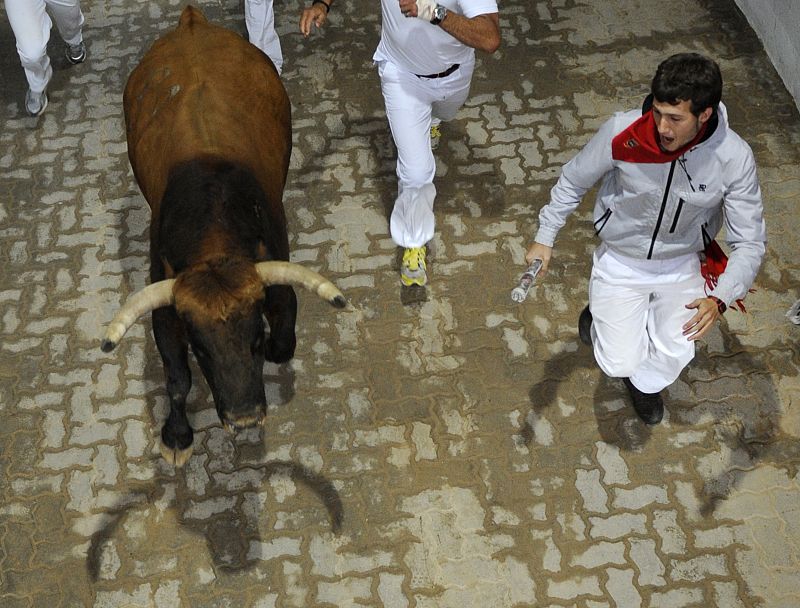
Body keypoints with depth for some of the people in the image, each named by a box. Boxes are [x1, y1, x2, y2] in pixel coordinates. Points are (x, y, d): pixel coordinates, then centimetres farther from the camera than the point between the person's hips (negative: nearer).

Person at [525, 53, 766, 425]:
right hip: (619, 262, -1)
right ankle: (603, 318, 27)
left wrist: (720, 299, -34)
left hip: (680, 267, 2)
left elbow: (750, 242, -18)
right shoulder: (622, 133, -28)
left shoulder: (734, 158, -25)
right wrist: (544, 238, -4)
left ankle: (645, 384, 27)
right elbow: (573, 181, -7)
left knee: (675, 355, -10)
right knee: (619, 363, -9)